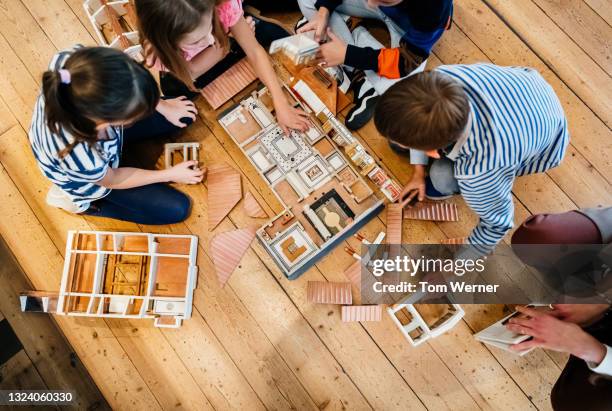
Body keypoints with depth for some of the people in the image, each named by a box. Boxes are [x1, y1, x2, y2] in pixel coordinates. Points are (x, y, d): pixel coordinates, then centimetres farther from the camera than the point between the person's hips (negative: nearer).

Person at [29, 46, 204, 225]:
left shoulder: (74, 65, -38)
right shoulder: (83, 160, -46)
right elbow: (113, 180, -21)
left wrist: (163, 106, -4)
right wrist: (170, 174, -10)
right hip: (95, 176, -5)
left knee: (185, 116, 2)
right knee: (177, 209, 1)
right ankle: (85, 204, 11)